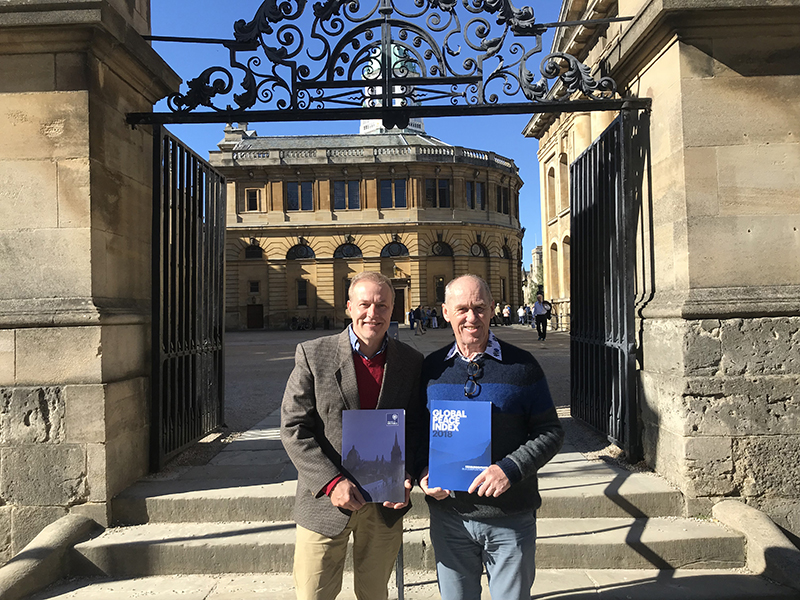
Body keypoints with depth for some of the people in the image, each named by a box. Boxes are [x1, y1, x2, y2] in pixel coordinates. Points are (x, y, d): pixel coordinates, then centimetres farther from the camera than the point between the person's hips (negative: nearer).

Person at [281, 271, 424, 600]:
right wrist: (332, 482, -17)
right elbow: (293, 428, -9)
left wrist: (406, 478, -10)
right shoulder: (313, 354, -8)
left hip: (385, 504, 2)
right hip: (326, 501, -2)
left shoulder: (412, 362, 0)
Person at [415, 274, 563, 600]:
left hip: (511, 519, -2)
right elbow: (418, 430, 11)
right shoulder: (432, 367, 3)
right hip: (449, 517, 2)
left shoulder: (522, 366, -5)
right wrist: (422, 472, -7)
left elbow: (550, 432, -4)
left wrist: (510, 468, -19)